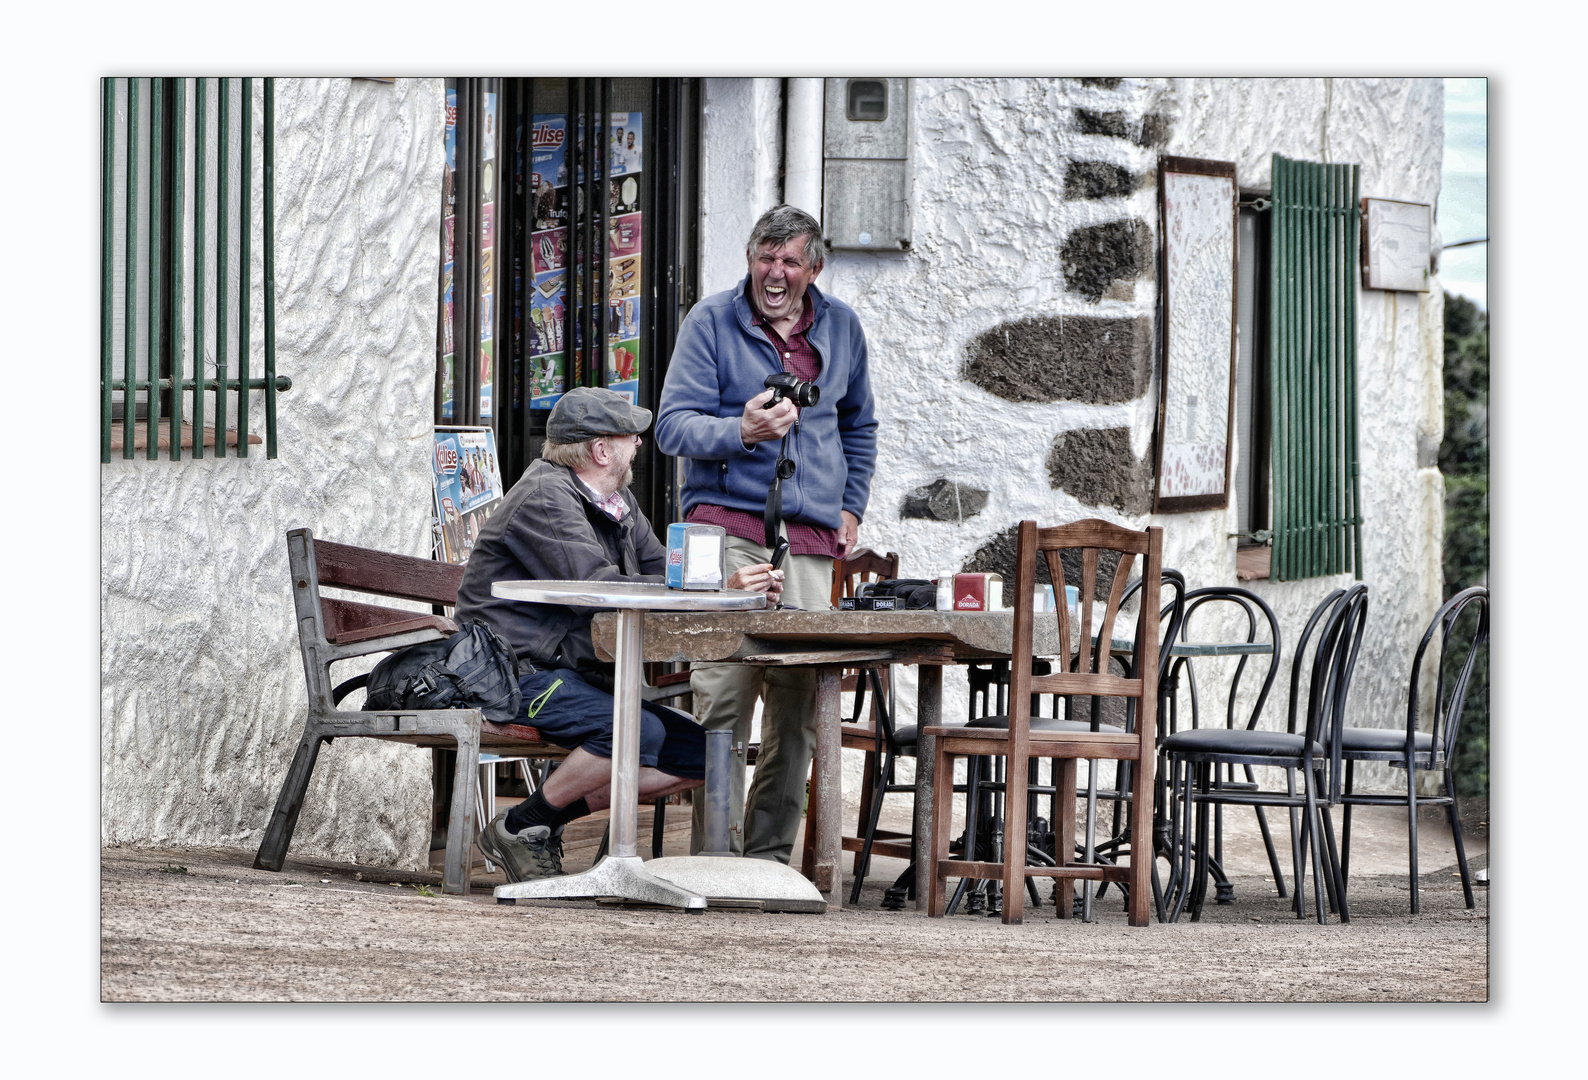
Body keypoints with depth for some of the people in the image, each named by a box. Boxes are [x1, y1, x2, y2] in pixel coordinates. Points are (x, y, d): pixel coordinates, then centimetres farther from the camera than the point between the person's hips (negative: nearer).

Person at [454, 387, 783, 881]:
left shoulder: (616, 502, 16)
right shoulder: (546, 498, -15)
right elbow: (598, 588, -28)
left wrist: (743, 589, -11)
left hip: (582, 678, 10)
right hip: (520, 672, -10)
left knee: (697, 752, 1)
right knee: (640, 730, -31)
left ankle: (554, 814, -1)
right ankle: (519, 828, -15)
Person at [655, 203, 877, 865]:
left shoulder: (840, 327, 15)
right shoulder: (712, 321, 2)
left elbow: (858, 426, 30)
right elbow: (673, 425, -4)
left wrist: (850, 506, 20)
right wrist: (743, 431, -21)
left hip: (812, 539, 4)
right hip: (727, 529, -4)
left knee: (800, 702, 2)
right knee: (723, 696, -12)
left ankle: (771, 852, 9)